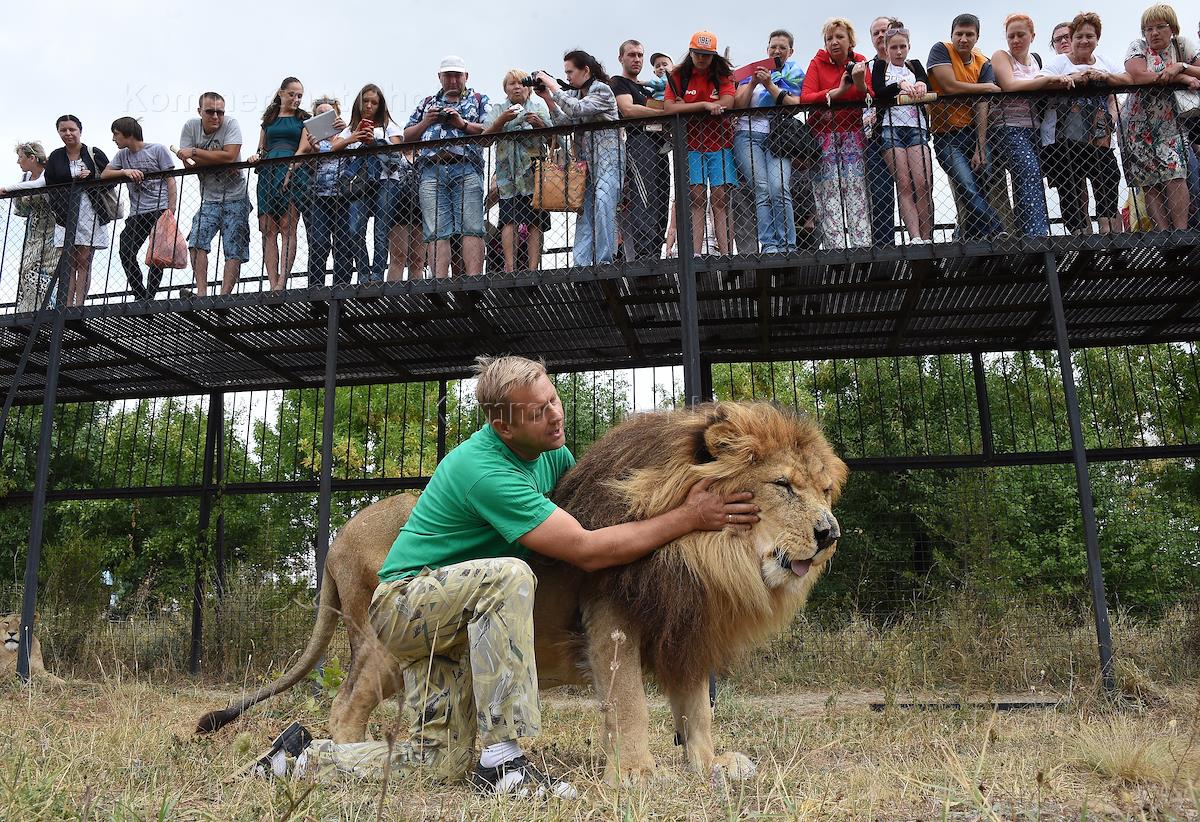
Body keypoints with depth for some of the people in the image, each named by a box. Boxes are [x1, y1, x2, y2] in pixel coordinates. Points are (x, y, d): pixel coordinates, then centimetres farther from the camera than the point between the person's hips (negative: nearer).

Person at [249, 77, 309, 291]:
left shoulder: (304, 118, 14)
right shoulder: (269, 118, 23)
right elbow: (262, 148, 24)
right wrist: (256, 156, 2)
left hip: (294, 172, -3)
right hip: (268, 172, 3)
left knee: (287, 227, -14)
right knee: (268, 229, -6)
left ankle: (282, 283, -22)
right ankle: (273, 285, -10)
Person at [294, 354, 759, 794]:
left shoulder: (549, 451, -1)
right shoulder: (486, 470, -28)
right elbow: (588, 551, -31)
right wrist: (689, 518, -28)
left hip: (449, 619, 8)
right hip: (404, 600, -8)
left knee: (443, 762, 1)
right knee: (507, 575, -37)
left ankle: (315, 759, 21)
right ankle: (502, 761, -33)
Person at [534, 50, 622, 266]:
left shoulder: (602, 90, -5)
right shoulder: (574, 94, 17)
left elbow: (577, 109, -20)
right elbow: (565, 123, 8)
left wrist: (553, 87, -11)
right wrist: (547, 98, 1)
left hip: (608, 159, -7)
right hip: (586, 161, 7)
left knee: (603, 204, -19)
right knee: (585, 210, 2)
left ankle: (605, 261, -18)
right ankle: (580, 263, -1)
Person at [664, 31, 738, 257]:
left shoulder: (723, 75, 5)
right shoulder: (678, 76, 5)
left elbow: (726, 104, -12)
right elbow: (669, 108, -10)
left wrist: (685, 105, -9)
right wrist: (705, 105, -16)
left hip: (720, 142, 0)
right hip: (691, 144, 0)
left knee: (720, 198, -5)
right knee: (696, 198, -5)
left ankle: (725, 253, -7)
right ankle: (695, 253, -7)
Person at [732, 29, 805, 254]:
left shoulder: (795, 74, 18)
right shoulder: (753, 70, 19)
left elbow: (794, 105, -1)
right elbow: (738, 105, 9)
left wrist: (770, 85, -7)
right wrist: (753, 82, -4)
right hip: (748, 135, 0)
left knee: (780, 189, -21)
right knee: (762, 191, -16)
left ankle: (787, 245, -18)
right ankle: (768, 245, -19)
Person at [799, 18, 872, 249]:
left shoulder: (860, 62, 7)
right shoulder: (818, 63, 2)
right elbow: (805, 98, -14)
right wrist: (838, 91, -24)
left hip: (852, 130, 1)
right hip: (823, 131, -1)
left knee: (856, 185, -9)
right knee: (828, 187, -9)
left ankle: (862, 243, -11)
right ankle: (835, 245, -10)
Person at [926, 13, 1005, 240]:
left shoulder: (983, 64, 5)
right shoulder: (941, 50, -4)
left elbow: (982, 107, -5)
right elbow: (950, 86, -17)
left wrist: (981, 148, -14)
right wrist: (988, 88, -4)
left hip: (973, 131, 4)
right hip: (945, 134, -4)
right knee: (968, 189, -17)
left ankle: (966, 240, 7)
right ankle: (999, 235, -13)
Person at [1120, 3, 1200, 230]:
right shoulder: (1138, 46, 0)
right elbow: (1138, 75, -21)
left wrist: (1181, 66, -19)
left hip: (1169, 123, 1)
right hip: (1139, 124, -1)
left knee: (1174, 174, -14)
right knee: (1149, 184, -6)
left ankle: (1181, 231, -12)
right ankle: (1165, 236, -6)